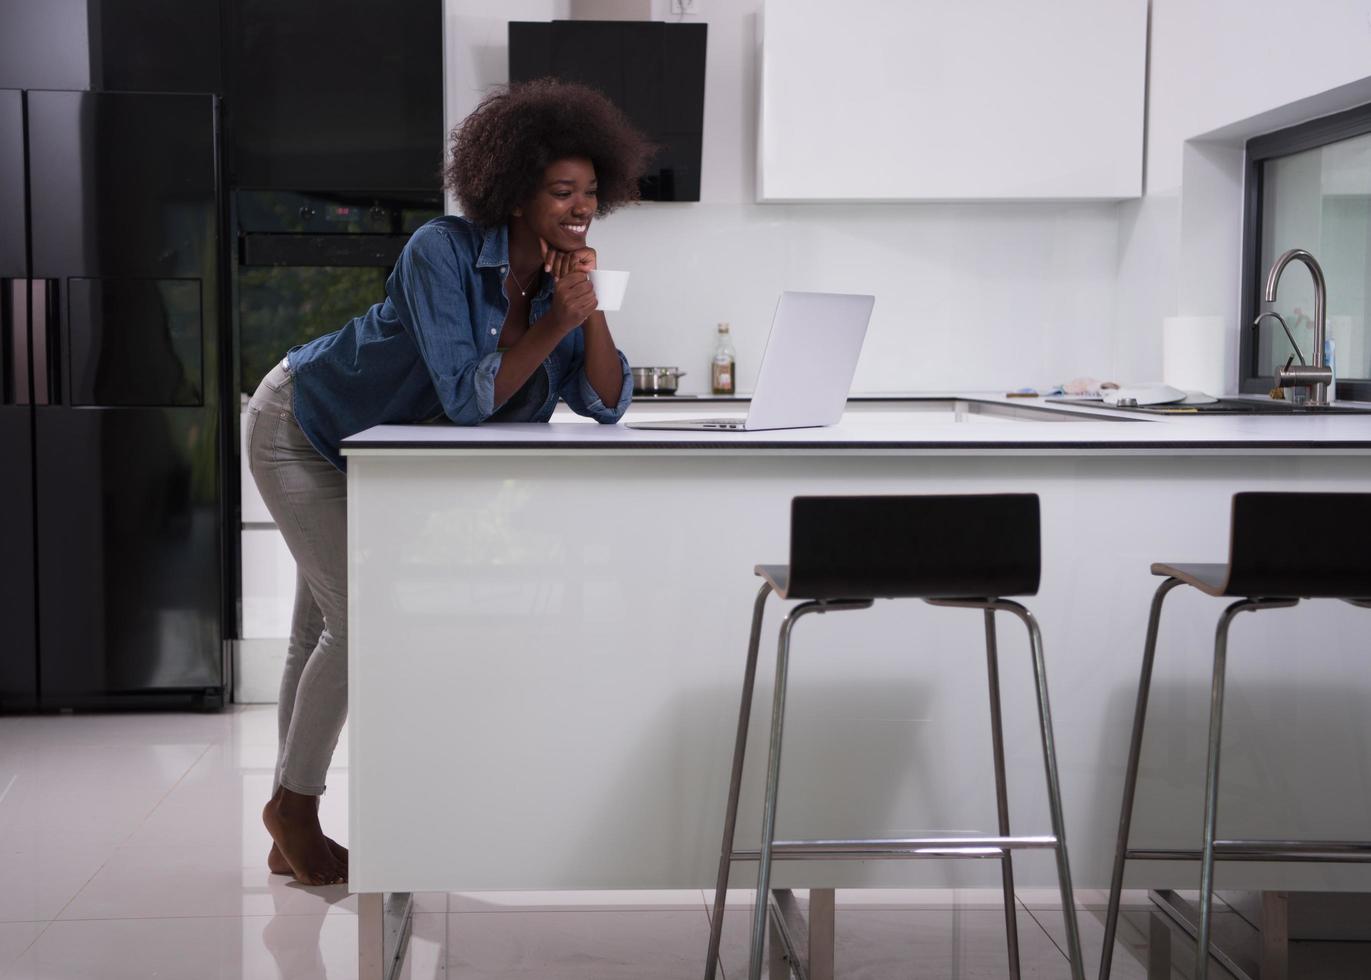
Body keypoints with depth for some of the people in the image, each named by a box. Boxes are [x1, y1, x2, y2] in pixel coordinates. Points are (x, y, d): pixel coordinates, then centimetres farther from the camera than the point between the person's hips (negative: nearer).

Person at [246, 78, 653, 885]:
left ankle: (291, 826, 25)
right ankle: (295, 804, 12)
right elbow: (468, 400, -36)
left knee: (320, 633, 14)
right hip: (303, 427, -7)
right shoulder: (443, 253, -31)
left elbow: (606, 406, -18)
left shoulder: (560, 275, -11)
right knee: (360, 619, -11)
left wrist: (591, 309, -31)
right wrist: (555, 321, -38)